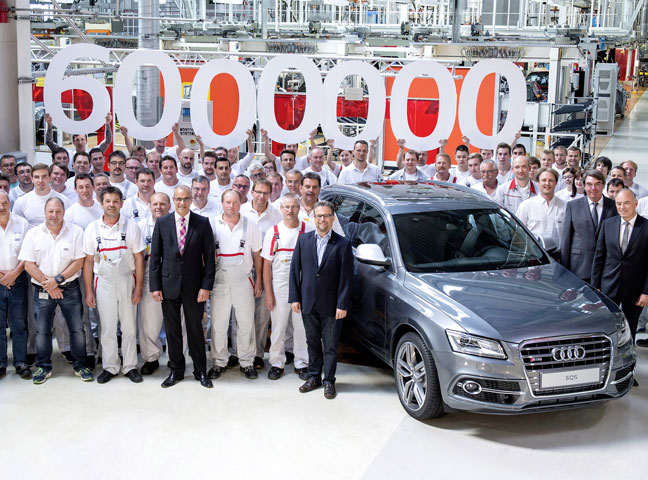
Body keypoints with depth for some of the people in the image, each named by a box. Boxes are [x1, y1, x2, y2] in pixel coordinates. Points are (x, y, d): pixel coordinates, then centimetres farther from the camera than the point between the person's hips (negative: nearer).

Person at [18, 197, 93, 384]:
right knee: (42, 331, 6)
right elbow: (28, 264, -3)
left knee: (77, 329, 3)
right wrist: (48, 285, -11)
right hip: (42, 290, 1)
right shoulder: (33, 234, 2)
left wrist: (58, 279, -14)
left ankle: (80, 365, 17)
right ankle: (44, 367, 21)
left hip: (70, 289, -1)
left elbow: (79, 261, -6)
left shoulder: (76, 232, -1)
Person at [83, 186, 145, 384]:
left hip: (127, 280, -1)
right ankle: (110, 367, 18)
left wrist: (138, 288, -5)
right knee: (107, 327, 5)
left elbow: (139, 259, 0)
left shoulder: (131, 227, -1)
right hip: (103, 282, 1)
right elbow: (88, 261, 4)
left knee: (129, 326, 5)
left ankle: (130, 366, 16)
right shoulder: (92, 228, 2)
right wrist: (88, 291, 1)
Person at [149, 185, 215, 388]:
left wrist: (206, 286, -8)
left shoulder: (203, 223, -1)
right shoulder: (162, 223, 2)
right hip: (169, 285, 1)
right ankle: (176, 371, 23)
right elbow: (155, 256, 3)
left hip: (193, 285, -1)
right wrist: (155, 286, -3)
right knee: (172, 330, 9)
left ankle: (200, 371, 20)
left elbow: (209, 256, -2)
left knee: (195, 329, 7)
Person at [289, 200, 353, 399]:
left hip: (331, 306, -3)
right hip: (308, 303, 3)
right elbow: (295, 269, 5)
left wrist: (342, 304, -10)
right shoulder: (303, 240, 3)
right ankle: (313, 377, 29)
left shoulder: (342, 244, -6)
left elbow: (346, 276, -6)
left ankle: (329, 381, 18)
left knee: (330, 345, 6)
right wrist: (294, 297, 0)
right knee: (312, 343, 15)